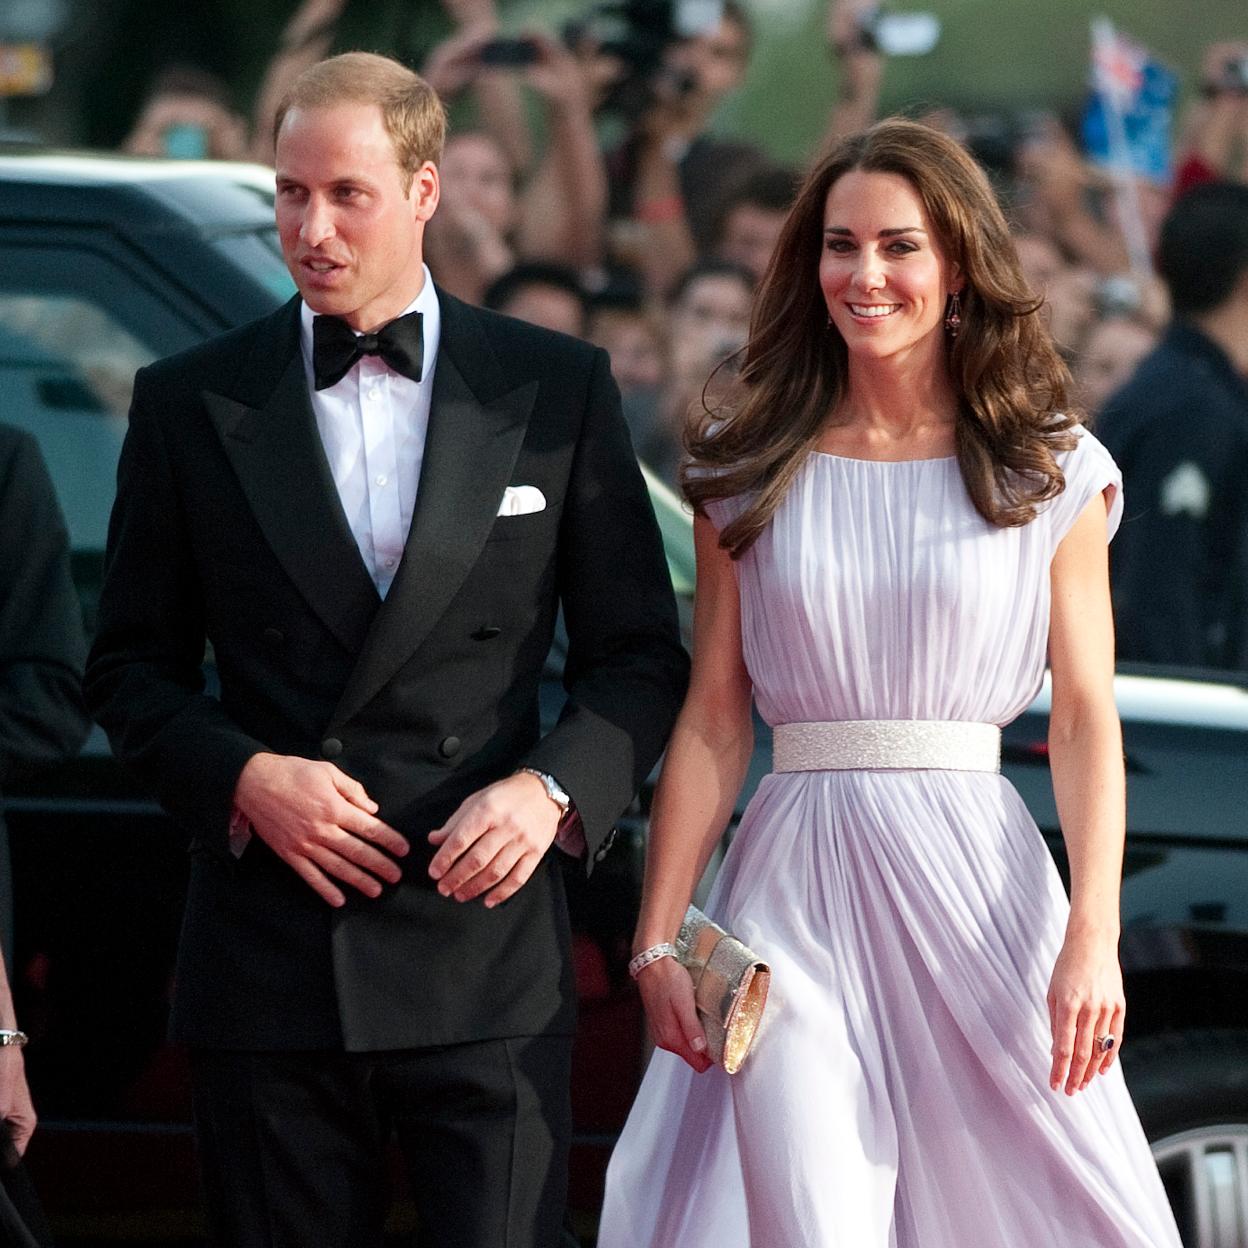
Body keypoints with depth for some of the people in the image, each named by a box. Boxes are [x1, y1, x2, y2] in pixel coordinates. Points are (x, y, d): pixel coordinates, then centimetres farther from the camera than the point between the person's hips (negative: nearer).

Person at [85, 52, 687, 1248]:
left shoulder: (558, 389, 6)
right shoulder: (191, 402, 7)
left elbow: (639, 653, 8)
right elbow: (132, 667, 10)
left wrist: (552, 788, -10)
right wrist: (244, 777, -9)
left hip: (487, 958, -1)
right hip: (268, 958, 1)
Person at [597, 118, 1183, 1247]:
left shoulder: (1048, 471, 4)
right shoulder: (751, 469, 8)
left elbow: (1086, 719, -1)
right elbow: (712, 722, 7)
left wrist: (1093, 938, -12)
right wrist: (658, 939, 1)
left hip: (975, 883, -1)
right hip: (796, 886, 1)